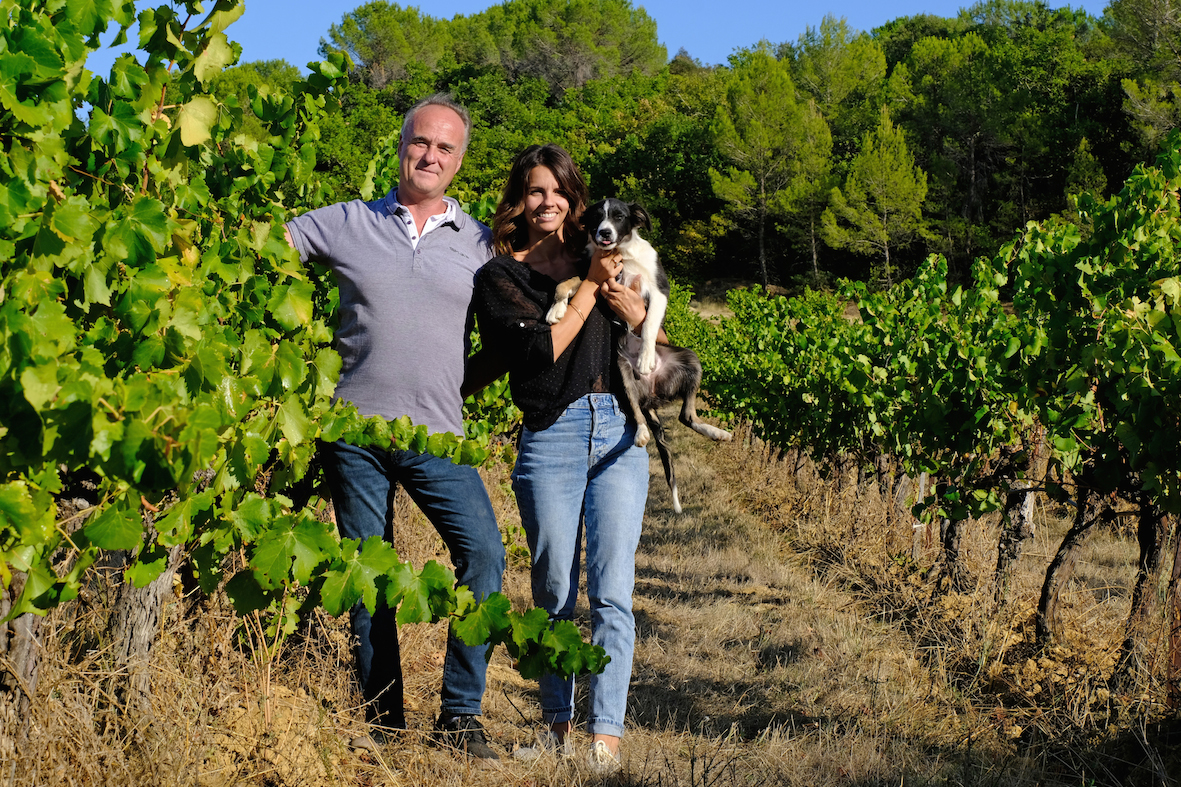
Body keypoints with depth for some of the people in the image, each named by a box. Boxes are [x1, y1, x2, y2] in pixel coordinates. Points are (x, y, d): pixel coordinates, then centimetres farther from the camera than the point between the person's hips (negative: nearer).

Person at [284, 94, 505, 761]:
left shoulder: (480, 242, 9)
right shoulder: (347, 223, 8)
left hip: (437, 435, 0)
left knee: (483, 553, -17)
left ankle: (461, 714, -5)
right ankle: (383, 718, 19)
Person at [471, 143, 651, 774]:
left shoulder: (599, 259, 15)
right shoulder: (499, 277, 6)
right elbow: (542, 350, -9)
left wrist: (629, 305, -5)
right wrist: (590, 288, -5)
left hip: (619, 433, 2)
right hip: (550, 437, -2)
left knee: (611, 592, -5)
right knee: (554, 592, 4)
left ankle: (606, 736, -4)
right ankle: (558, 724, 19)